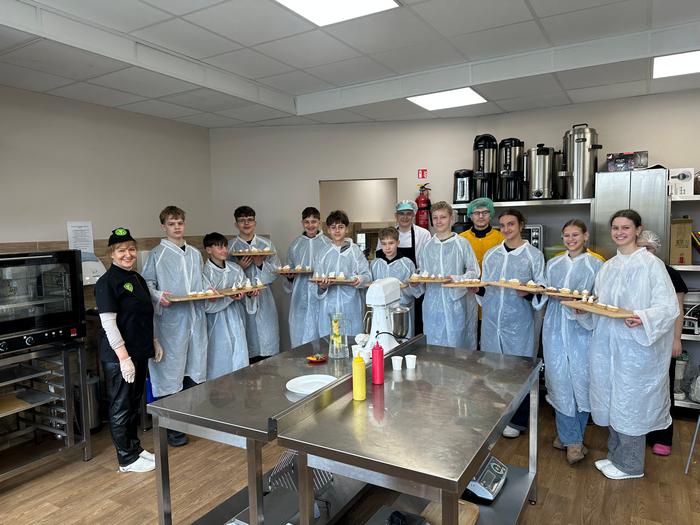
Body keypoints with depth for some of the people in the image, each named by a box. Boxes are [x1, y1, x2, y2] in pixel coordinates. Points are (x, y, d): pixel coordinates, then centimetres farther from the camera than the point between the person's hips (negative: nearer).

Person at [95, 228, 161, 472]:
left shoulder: (138, 279, 10)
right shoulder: (107, 282, -14)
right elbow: (108, 323, -18)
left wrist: (154, 342, 17)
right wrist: (124, 357, -21)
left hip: (140, 352, 8)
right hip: (119, 356, -8)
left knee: (134, 403, 18)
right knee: (121, 406, 5)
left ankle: (135, 447, 33)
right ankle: (127, 459, 17)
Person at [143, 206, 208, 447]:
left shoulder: (195, 253, 15)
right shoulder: (157, 254, -1)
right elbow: (147, 283, -4)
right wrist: (158, 296, -22)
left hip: (195, 316, 5)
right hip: (171, 319, -5)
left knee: (195, 368, 11)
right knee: (171, 371, -2)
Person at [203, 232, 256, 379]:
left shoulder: (235, 269, 6)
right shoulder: (205, 272, -10)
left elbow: (245, 294, 11)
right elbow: (206, 305, -16)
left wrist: (250, 294, -11)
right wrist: (229, 297, -28)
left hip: (236, 322, 5)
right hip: (218, 326, -4)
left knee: (240, 361, 7)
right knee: (220, 365, 3)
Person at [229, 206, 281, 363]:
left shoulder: (266, 244, 8)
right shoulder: (231, 247, 3)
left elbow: (276, 271, 4)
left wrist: (261, 264, -12)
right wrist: (239, 268, -16)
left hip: (264, 300, 2)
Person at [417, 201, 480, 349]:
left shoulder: (462, 243, -2)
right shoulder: (427, 247, 10)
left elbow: (474, 271, -3)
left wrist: (457, 279, -19)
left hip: (457, 302, -3)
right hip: (433, 302, 4)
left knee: (458, 344, 2)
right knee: (434, 345, 8)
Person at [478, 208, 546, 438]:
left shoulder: (533, 255, -1)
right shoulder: (491, 254, 10)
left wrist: (529, 292, -20)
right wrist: (477, 288, -4)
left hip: (518, 323, -4)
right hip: (491, 320, 4)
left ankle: (517, 421, 20)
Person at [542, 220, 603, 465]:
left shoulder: (596, 266, 2)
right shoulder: (553, 264, 14)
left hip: (582, 329, -3)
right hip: (555, 328, 3)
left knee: (580, 379, 0)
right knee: (559, 380, 2)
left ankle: (569, 435, 19)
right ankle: (571, 439, 14)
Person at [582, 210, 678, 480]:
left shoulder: (651, 264, -9)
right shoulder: (608, 267, 11)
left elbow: (669, 307, -13)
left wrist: (642, 318, -31)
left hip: (635, 345, -6)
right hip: (607, 345, 6)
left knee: (629, 404, 4)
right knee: (612, 402, 15)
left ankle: (629, 465, 22)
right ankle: (616, 456, 31)